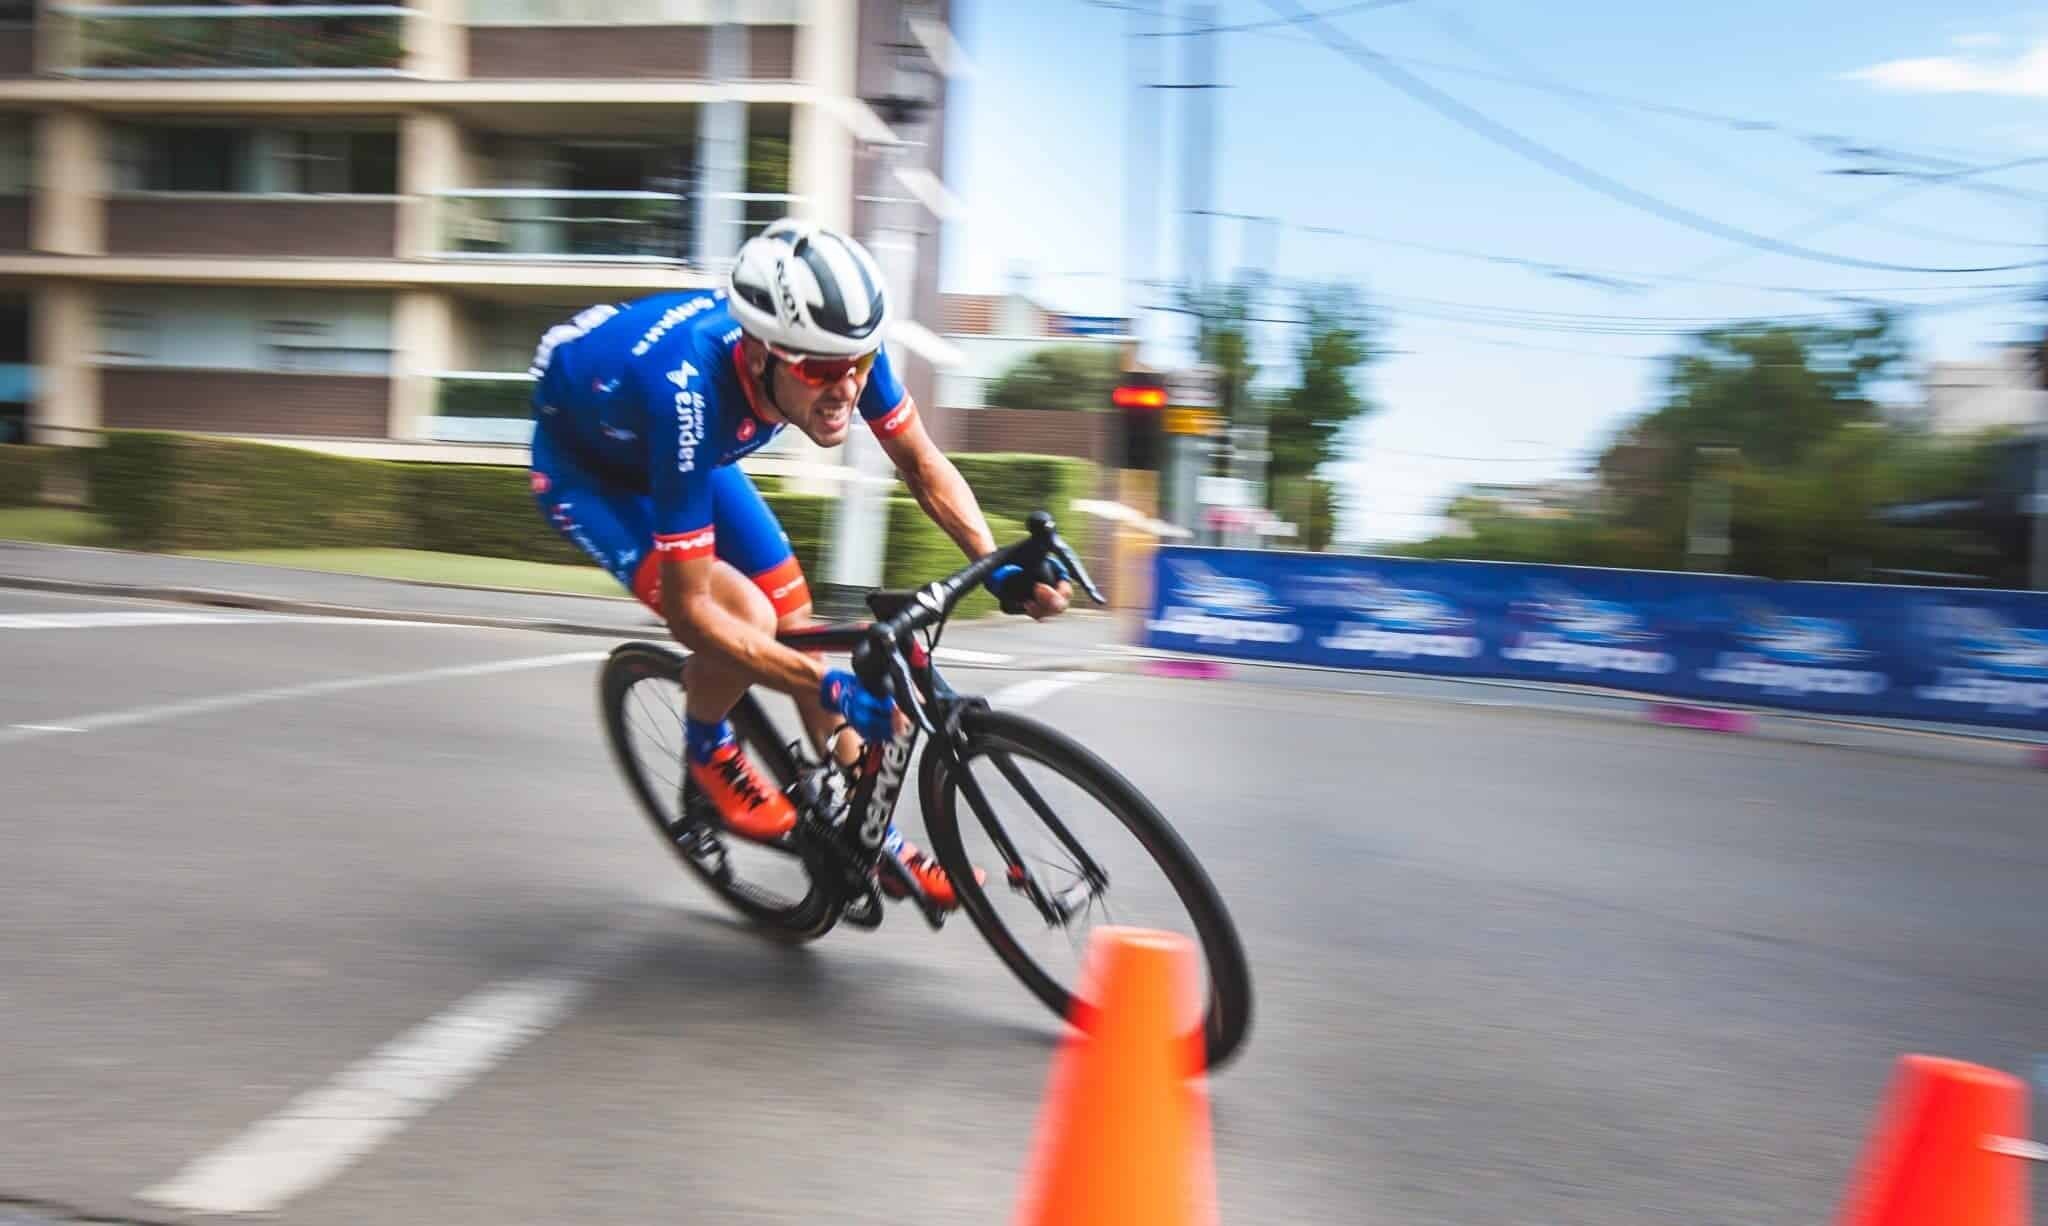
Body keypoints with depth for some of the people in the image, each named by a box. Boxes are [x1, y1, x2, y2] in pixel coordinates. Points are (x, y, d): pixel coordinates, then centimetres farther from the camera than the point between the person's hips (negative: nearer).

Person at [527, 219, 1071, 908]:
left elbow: (921, 464, -12)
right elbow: (690, 613, -37)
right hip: (584, 463, -5)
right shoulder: (689, 391, -44)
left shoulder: (834, 343, -29)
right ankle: (707, 753, 5)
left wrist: (1000, 568, -26)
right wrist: (828, 690, -42)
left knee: (798, 630, 0)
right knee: (745, 617, -27)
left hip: (694, 453, 6)